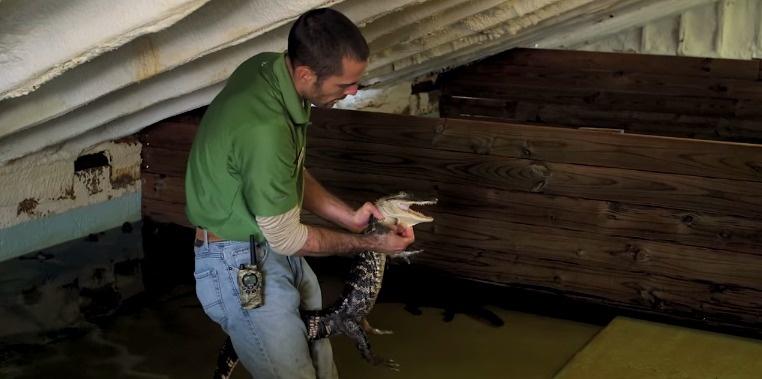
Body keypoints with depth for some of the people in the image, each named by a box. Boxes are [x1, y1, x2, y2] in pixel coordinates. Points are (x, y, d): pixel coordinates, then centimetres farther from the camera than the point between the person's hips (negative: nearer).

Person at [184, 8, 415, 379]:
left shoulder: (269, 66, -6)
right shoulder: (263, 128, -33)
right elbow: (287, 238, -20)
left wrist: (348, 216, 0)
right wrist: (370, 243, -9)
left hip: (274, 245, 9)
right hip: (242, 266, -9)